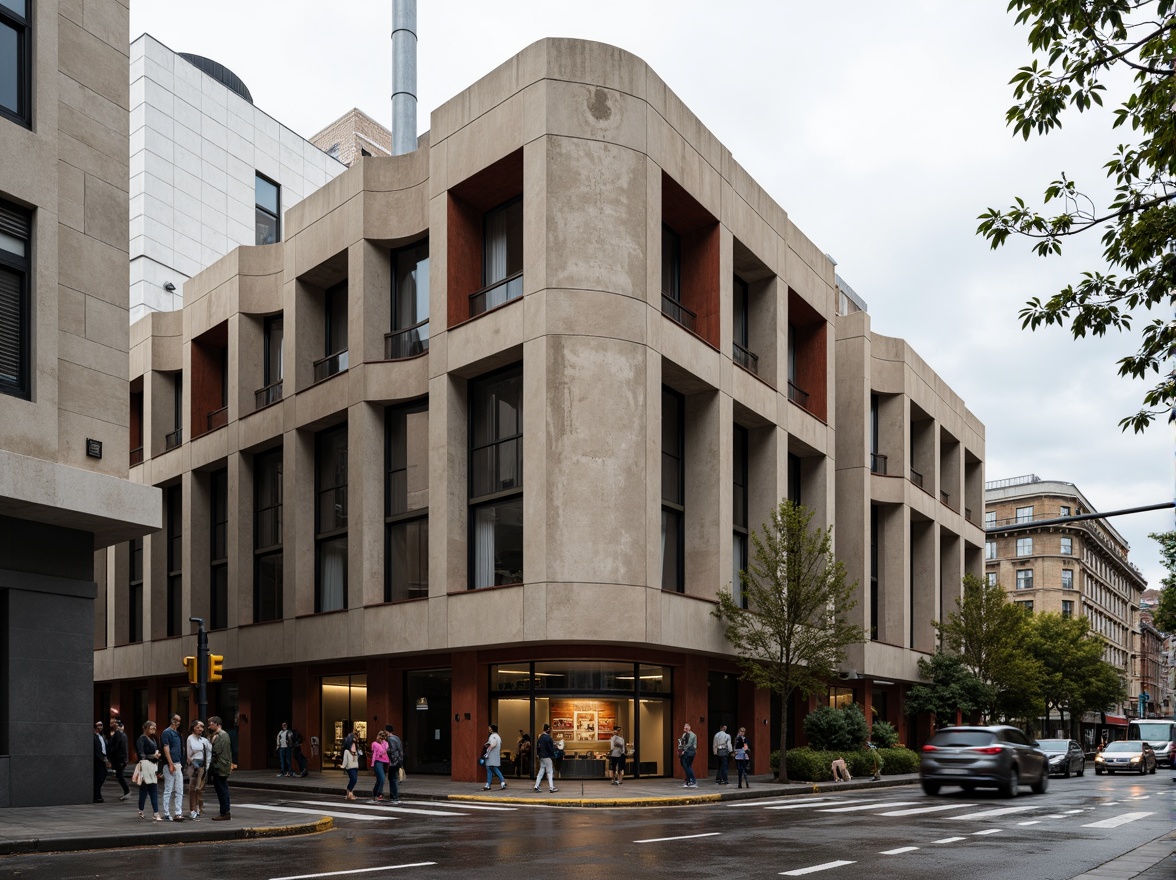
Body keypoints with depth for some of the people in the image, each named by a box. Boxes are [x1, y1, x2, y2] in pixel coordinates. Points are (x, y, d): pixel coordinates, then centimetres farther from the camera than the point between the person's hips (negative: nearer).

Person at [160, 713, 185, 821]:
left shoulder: (177, 733, 16)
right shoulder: (167, 732, -9)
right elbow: (166, 748, -15)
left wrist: (181, 763, 14)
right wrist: (171, 764, -19)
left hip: (178, 764, 8)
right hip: (170, 764, -8)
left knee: (179, 791, 6)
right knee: (168, 790, 0)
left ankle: (178, 813, 7)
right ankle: (167, 814, 6)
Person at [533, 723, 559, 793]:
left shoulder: (540, 737, 9)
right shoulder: (548, 737, -15)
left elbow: (537, 747, 12)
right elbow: (551, 748, -16)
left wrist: (538, 754, 17)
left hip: (541, 757, 8)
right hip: (547, 757, -8)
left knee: (541, 771, 13)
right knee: (550, 772, -3)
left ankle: (536, 786, 10)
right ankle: (551, 788, -4)